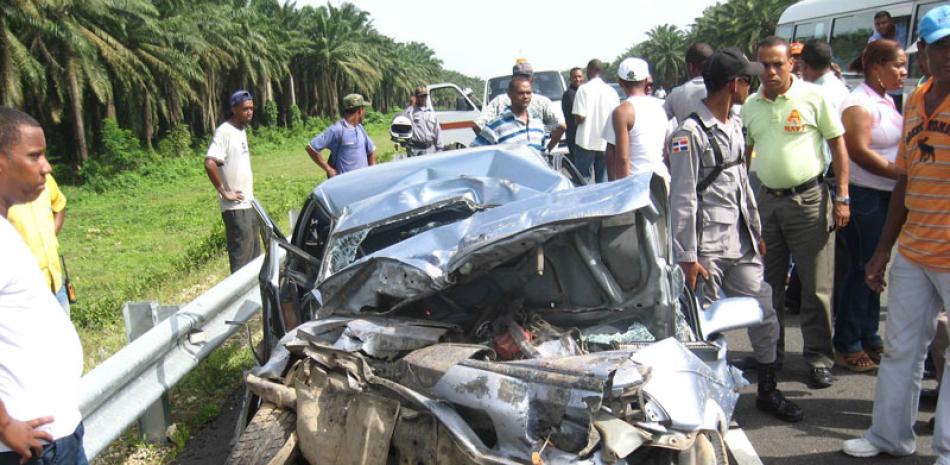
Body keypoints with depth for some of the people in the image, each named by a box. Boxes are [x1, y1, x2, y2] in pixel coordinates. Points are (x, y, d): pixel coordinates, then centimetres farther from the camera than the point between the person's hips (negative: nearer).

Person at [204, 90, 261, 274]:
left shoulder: (241, 130, 13)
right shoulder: (224, 131, -15)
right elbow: (209, 163, -25)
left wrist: (250, 194, 14)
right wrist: (225, 192, -19)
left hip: (248, 204, 9)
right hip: (236, 207, -9)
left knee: (255, 255, 16)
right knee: (242, 259, -5)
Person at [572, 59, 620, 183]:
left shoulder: (584, 89, -8)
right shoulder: (612, 91, 5)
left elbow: (579, 118, -14)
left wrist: (576, 119, 7)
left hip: (586, 142, -4)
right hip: (605, 144, 4)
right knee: (603, 181, 9)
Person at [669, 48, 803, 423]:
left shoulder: (734, 126, 13)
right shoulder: (690, 133, -13)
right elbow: (682, 200, -15)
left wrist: (756, 231, 20)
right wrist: (687, 256, -16)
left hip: (741, 243, 8)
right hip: (707, 248, -8)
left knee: (764, 313, 11)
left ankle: (767, 391, 27)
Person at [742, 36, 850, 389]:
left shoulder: (812, 97, -4)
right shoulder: (750, 106, 8)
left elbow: (838, 145, -1)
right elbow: (742, 155, 16)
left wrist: (842, 197, -7)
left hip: (809, 200, -4)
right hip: (767, 201, 4)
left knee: (816, 286, 1)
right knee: (768, 284, 12)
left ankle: (819, 359, 14)